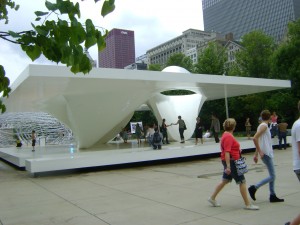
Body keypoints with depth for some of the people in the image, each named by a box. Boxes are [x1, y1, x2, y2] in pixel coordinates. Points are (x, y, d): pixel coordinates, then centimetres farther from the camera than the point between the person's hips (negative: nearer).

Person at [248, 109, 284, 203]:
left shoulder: (262, 126, 15)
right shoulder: (264, 126, -13)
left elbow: (258, 140, 18)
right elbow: (255, 138, -24)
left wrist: (256, 154, 18)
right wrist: (260, 151, -21)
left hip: (268, 153, 9)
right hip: (266, 153, -9)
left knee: (272, 175, 13)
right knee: (272, 176, -7)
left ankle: (272, 196, 17)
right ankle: (254, 187, -7)